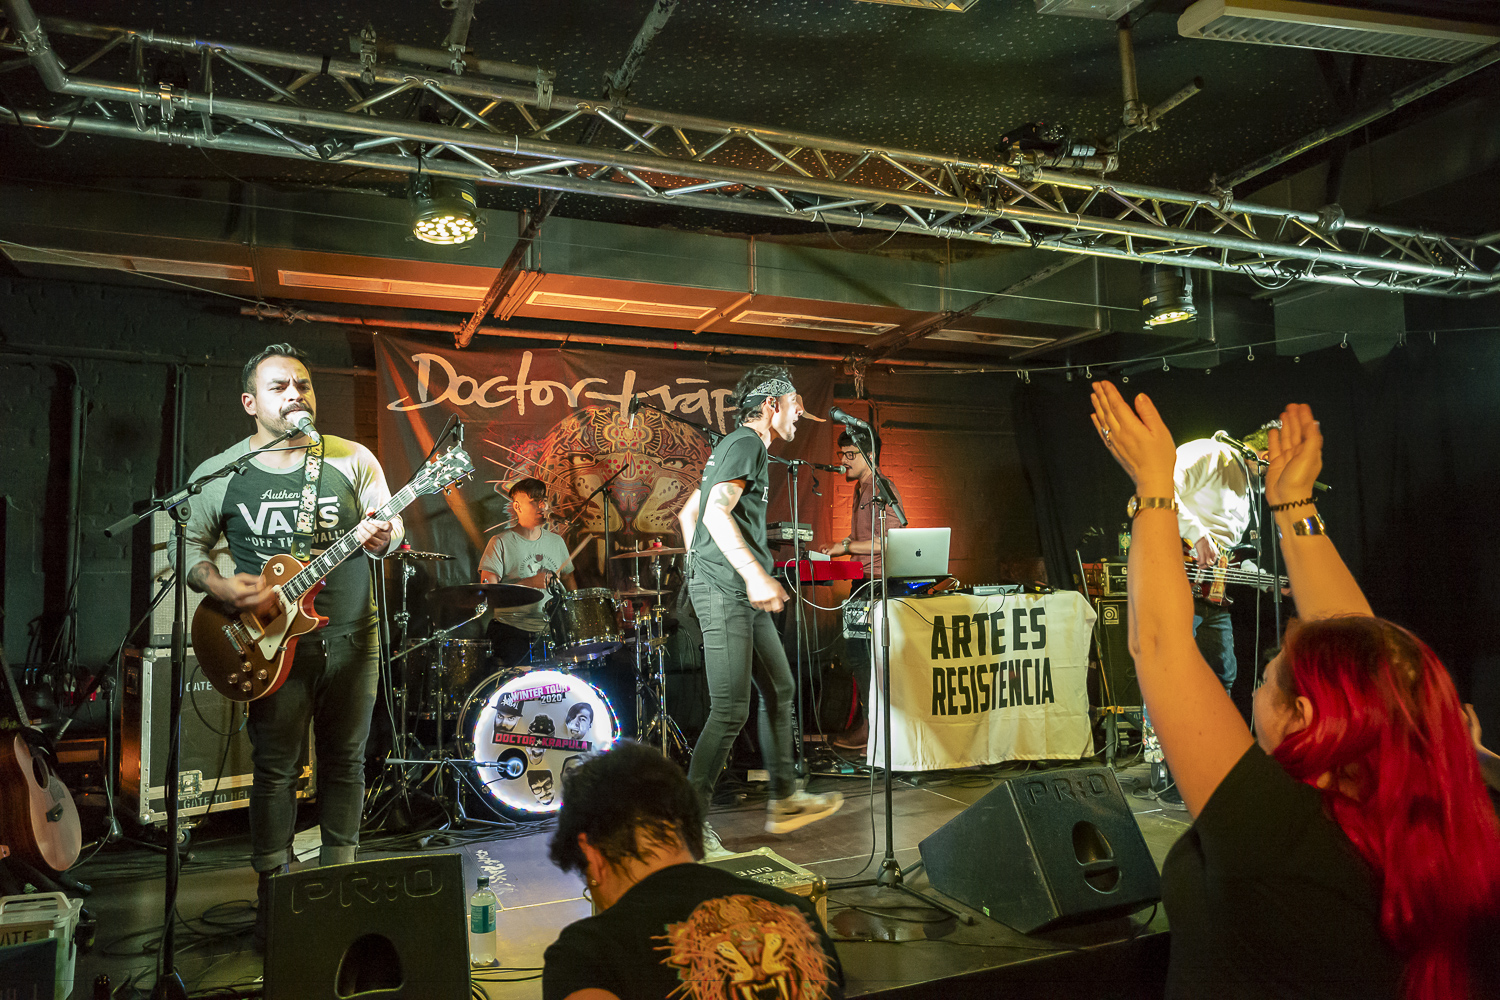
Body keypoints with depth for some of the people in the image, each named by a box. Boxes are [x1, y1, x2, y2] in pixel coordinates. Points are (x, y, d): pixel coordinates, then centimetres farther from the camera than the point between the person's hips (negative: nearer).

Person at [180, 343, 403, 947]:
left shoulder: (352, 460, 2)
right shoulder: (220, 475, 2)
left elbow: (391, 524, 2)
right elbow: (190, 545, 8)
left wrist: (382, 538, -22)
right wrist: (221, 587, -11)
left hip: (350, 636, 1)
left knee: (345, 762, 10)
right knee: (276, 768, 3)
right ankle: (273, 893, 19)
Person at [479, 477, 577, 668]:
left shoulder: (556, 541, 14)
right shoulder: (501, 543, -2)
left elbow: (568, 578, 23)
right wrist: (530, 583, -18)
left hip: (550, 628, 4)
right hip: (512, 627, -4)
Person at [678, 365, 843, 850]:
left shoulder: (736, 445, 23)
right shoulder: (746, 442, -8)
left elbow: (688, 513, 26)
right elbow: (716, 512, -22)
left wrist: (698, 568, 25)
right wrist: (755, 573, -28)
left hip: (742, 595, 11)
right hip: (725, 591, -11)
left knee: (779, 690, 15)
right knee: (731, 710, -10)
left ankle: (784, 801, 24)